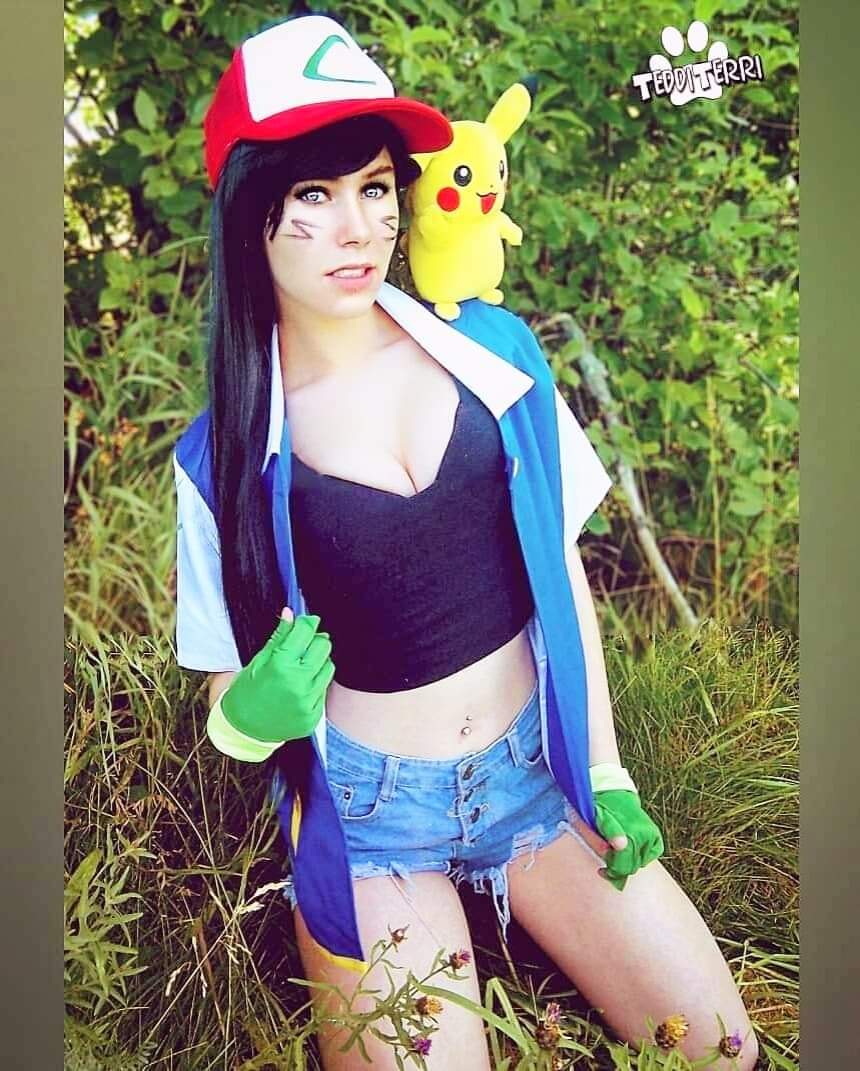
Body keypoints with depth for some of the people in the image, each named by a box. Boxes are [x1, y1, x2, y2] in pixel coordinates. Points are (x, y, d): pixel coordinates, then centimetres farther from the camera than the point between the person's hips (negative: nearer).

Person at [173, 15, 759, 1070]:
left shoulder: (493, 354, -5)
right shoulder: (226, 452, -9)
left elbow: (560, 572, 4)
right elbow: (228, 696, -1)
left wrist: (609, 772, 1)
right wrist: (253, 714, -25)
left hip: (536, 770, 2)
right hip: (367, 811, -2)